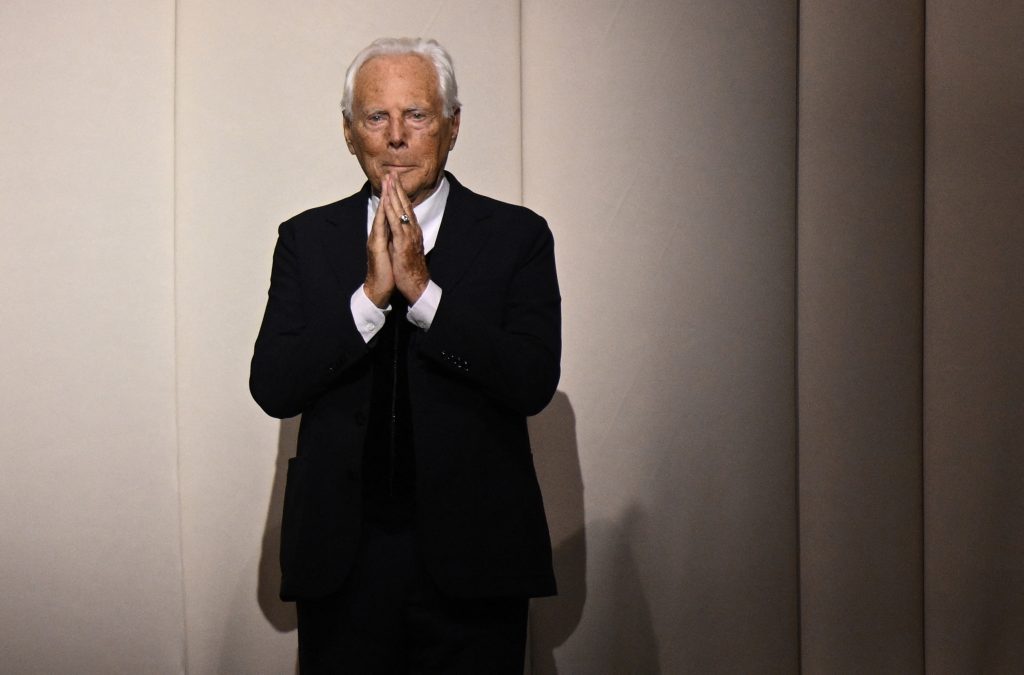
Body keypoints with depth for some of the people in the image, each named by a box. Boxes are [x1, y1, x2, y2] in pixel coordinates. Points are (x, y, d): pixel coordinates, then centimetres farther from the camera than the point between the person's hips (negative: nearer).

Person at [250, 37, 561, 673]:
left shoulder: (517, 235, 1)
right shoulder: (307, 239, 7)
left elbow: (534, 383, -10)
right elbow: (272, 388, -3)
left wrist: (422, 288, -17)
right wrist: (370, 295, -14)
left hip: (472, 555, -1)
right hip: (341, 555, 1)